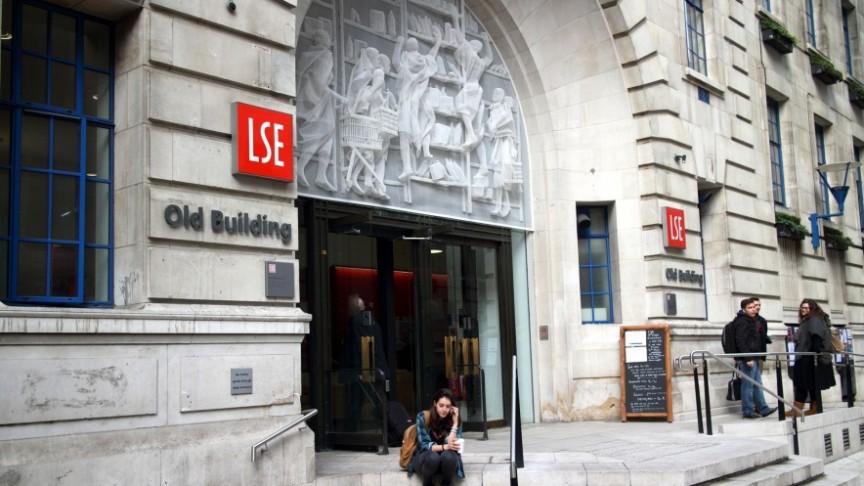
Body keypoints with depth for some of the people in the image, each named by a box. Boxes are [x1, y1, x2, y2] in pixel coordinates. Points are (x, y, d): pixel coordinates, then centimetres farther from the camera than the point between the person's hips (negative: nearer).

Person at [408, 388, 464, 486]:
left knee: (448, 456, -34)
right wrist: (445, 447, -33)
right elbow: (424, 446, -18)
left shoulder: (454, 419, -9)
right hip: (424, 458, -1)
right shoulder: (423, 417, -13)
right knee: (432, 457, -36)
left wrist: (455, 423, -23)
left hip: (447, 461, 1)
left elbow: (451, 445, -19)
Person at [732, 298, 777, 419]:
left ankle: (763, 408, 19)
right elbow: (741, 341, -21)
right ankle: (748, 411, 0)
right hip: (747, 359, -10)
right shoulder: (742, 322, -13)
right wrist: (747, 358, -24)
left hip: (754, 358, 10)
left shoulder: (753, 320, 19)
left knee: (757, 384, 13)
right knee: (748, 385, -5)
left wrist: (759, 357, 22)